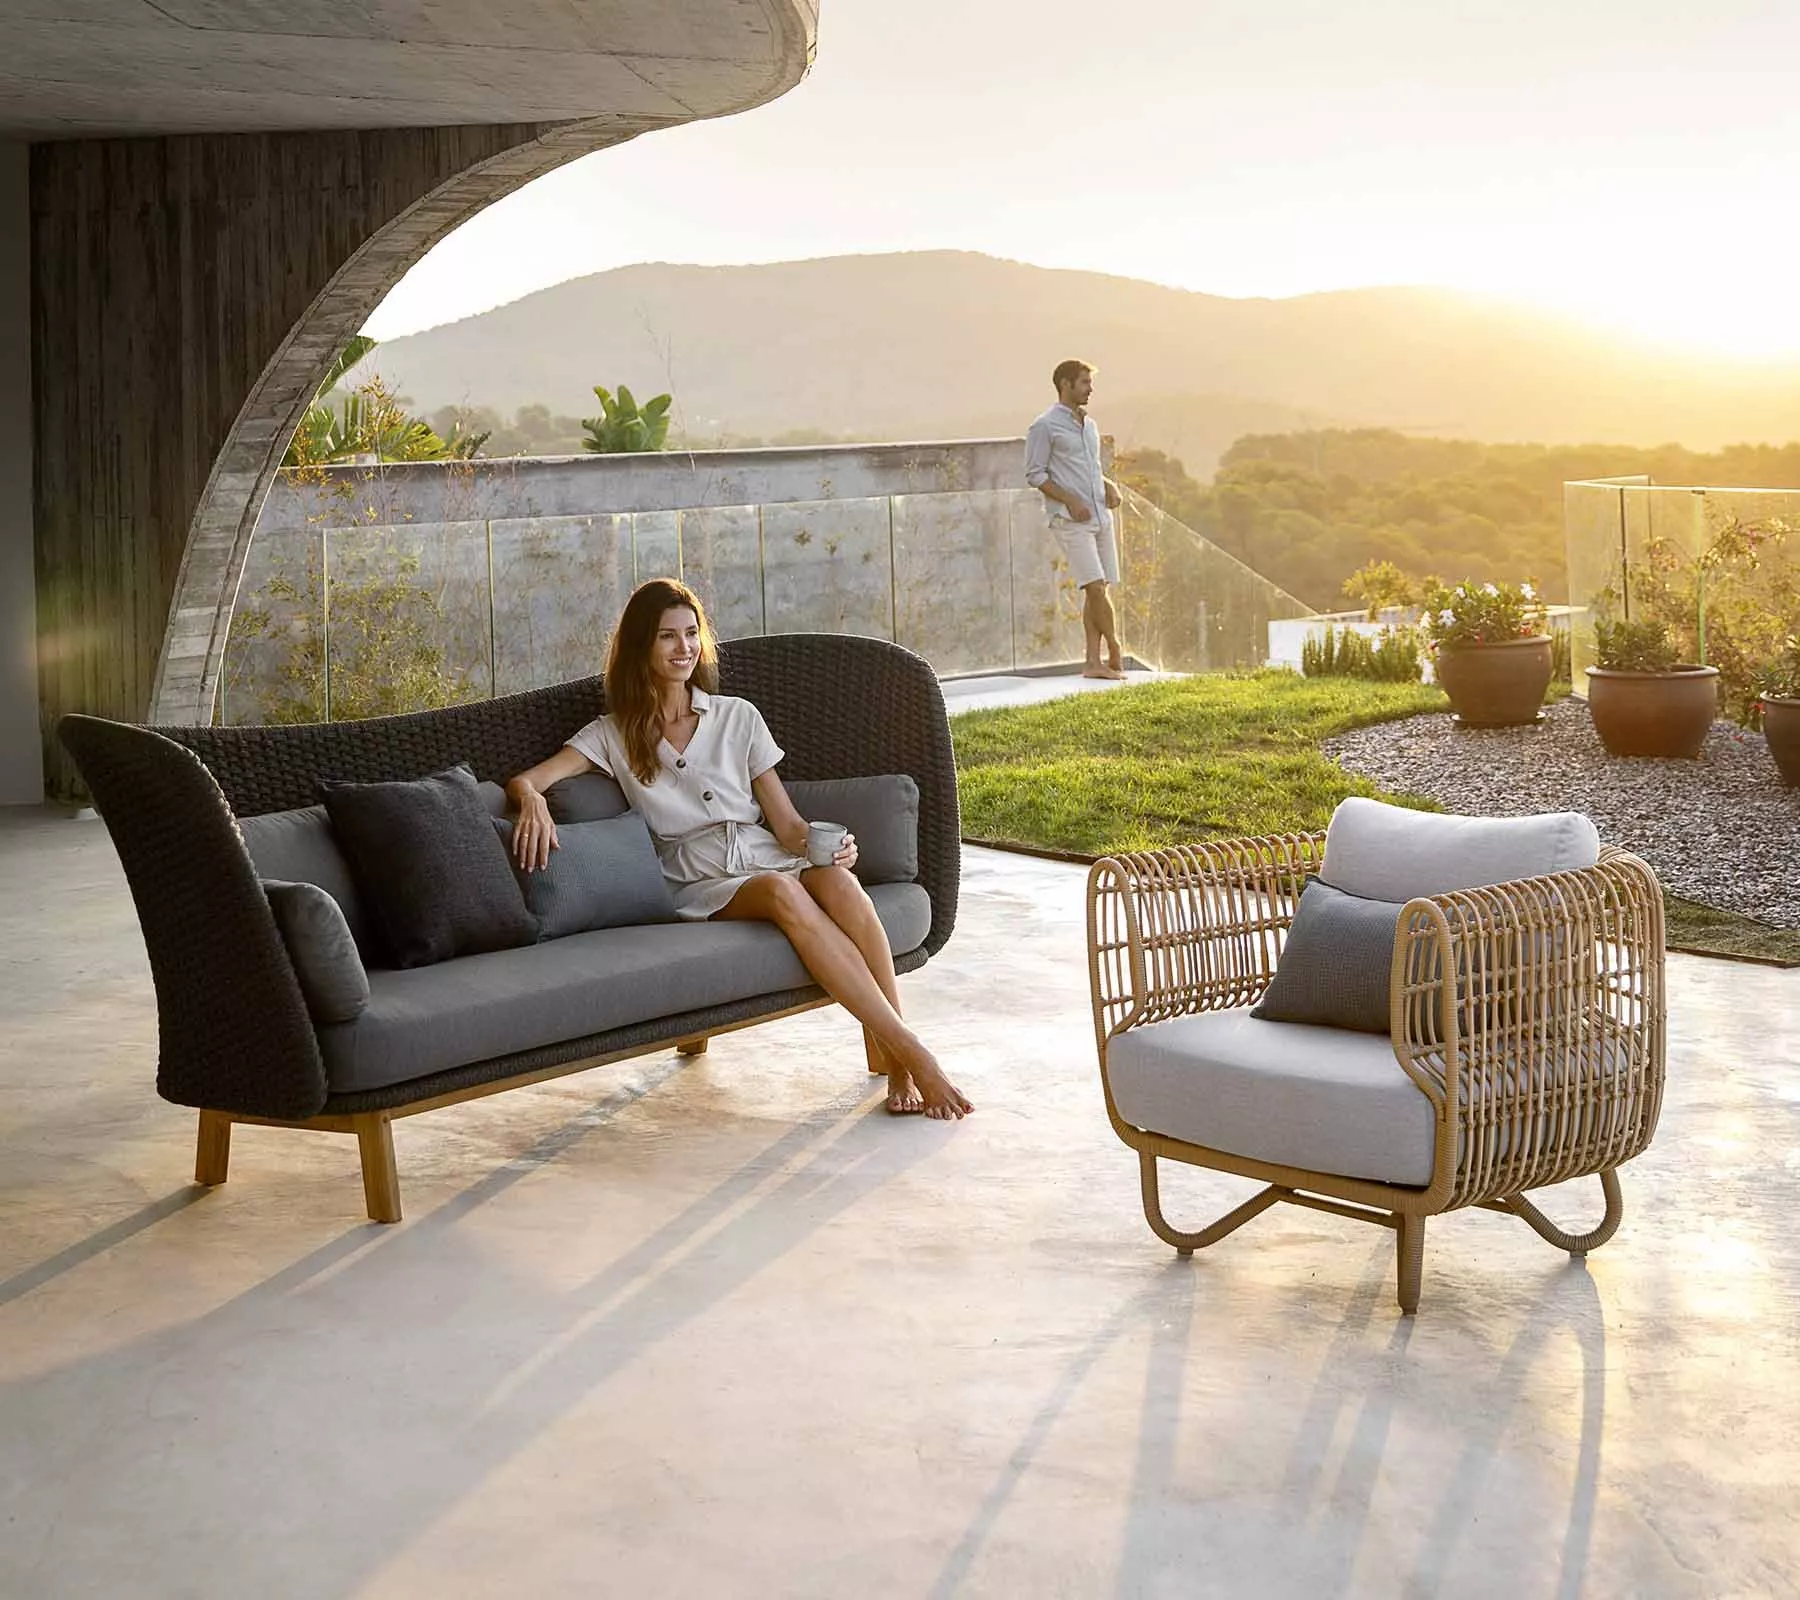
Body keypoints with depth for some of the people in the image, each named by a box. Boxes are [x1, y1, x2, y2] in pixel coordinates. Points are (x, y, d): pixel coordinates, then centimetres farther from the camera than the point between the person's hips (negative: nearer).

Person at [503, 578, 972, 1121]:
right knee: (782, 893, -37)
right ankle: (910, 1050, -40)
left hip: (766, 854, 2)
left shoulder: (738, 718, 17)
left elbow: (785, 821, 12)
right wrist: (533, 800, -25)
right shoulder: (613, 736, 13)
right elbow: (524, 780, 0)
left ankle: (894, 1066, -35)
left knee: (838, 882, -34)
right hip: (699, 885, -2)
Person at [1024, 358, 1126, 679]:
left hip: (1100, 516, 7)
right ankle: (1115, 652, -2)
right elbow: (1035, 474, -7)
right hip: (1071, 520, -7)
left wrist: (1110, 486, 7)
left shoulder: (1090, 425, 18)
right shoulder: (1045, 427, -4)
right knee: (1095, 586, -13)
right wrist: (1070, 500, -16)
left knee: (1097, 591, 2)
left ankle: (1094, 661, 3)